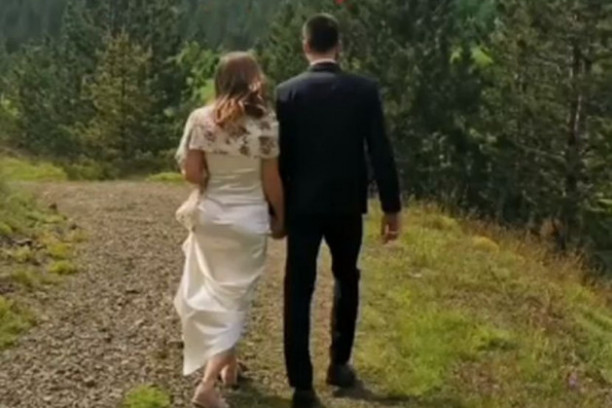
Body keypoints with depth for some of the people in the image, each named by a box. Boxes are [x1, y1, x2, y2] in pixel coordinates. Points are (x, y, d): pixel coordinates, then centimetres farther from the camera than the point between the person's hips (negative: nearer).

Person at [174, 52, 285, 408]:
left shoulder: (201, 119, -7)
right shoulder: (265, 122, -12)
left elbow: (192, 172, -7)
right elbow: (272, 181, -7)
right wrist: (280, 218, 8)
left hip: (210, 216, 2)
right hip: (249, 220, -2)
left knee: (214, 292, 20)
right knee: (234, 296, 7)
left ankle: (227, 365, 32)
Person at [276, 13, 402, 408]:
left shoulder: (287, 92, -6)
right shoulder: (364, 90, -6)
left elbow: (280, 155, -3)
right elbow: (381, 153, -6)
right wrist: (392, 206, 1)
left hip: (302, 205, -1)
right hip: (347, 205, 1)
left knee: (299, 291, 3)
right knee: (347, 280, 22)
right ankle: (339, 364, 29)